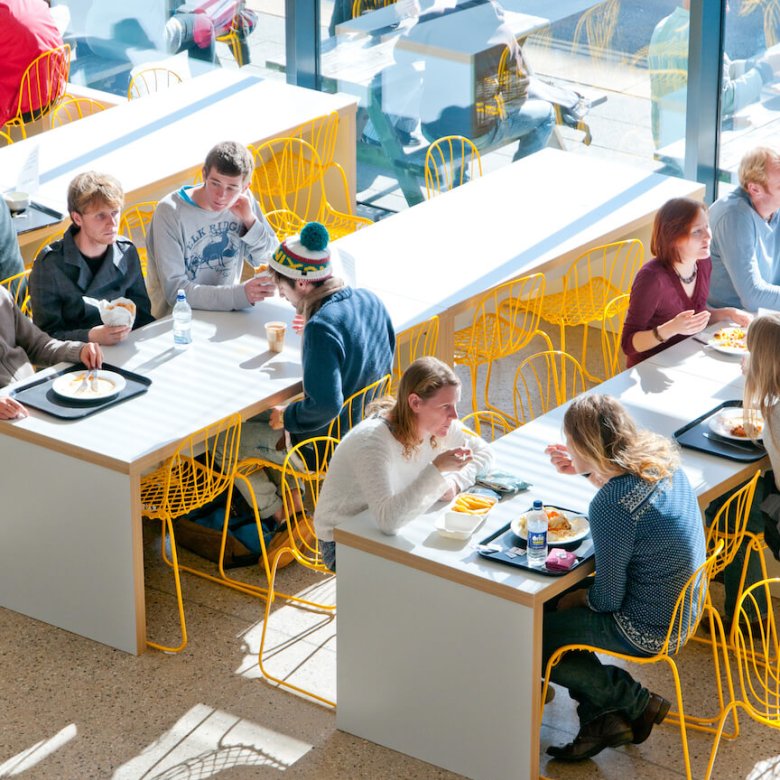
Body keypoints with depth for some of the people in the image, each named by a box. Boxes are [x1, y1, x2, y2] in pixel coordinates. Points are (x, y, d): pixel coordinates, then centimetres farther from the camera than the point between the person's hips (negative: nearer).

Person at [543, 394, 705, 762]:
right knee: (551, 602, 20)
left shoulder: (609, 508, -31)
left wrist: (581, 597, 0)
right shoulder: (660, 457, -7)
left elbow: (608, 600, -21)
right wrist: (587, 471, 14)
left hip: (649, 631, -9)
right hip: (682, 604, 9)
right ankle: (601, 719, 20)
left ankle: (637, 702, 14)